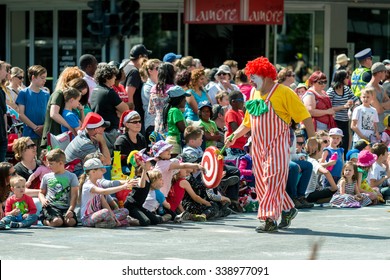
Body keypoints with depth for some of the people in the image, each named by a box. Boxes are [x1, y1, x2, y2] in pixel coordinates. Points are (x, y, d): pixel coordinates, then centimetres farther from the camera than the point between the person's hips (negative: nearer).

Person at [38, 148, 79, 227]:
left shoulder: (71, 176, 8)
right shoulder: (46, 177, 13)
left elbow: (74, 195, 1)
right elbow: (41, 192, 23)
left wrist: (71, 209, -14)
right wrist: (43, 200, -1)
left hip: (66, 207, 0)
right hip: (51, 206, 0)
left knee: (71, 222, -31)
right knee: (57, 221, -31)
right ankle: (44, 221, 0)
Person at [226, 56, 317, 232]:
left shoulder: (283, 92, -8)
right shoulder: (255, 94, 14)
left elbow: (304, 115, -10)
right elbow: (247, 123, 22)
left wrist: (311, 138, -17)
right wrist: (234, 136, 8)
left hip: (277, 145, -8)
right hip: (259, 147, 8)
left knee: (273, 180, -13)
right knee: (262, 182, 9)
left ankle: (270, 219, -16)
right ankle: (287, 209, 26)